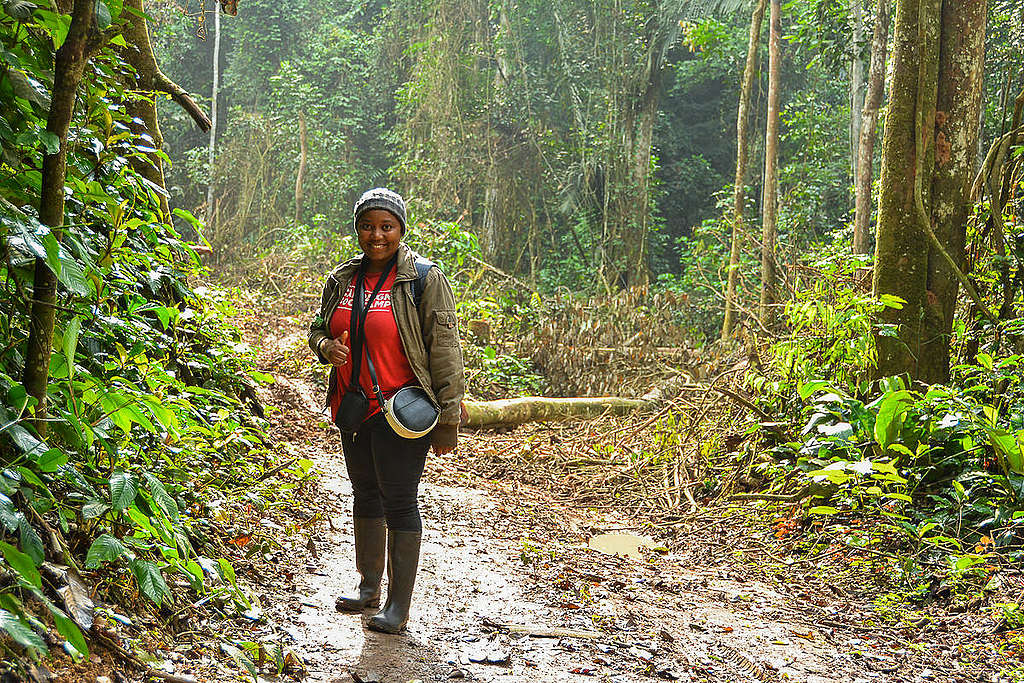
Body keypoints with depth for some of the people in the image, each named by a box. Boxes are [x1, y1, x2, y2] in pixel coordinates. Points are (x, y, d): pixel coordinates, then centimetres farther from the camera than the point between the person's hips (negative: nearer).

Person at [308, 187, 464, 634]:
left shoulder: (424, 279, -9)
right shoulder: (342, 279, 8)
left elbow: (444, 350, -10)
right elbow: (319, 327, 22)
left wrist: (447, 419, -14)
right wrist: (325, 347, -4)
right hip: (354, 408, 7)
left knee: (398, 501, -6)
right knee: (365, 494, 16)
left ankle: (399, 605, 2)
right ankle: (369, 587, 31)